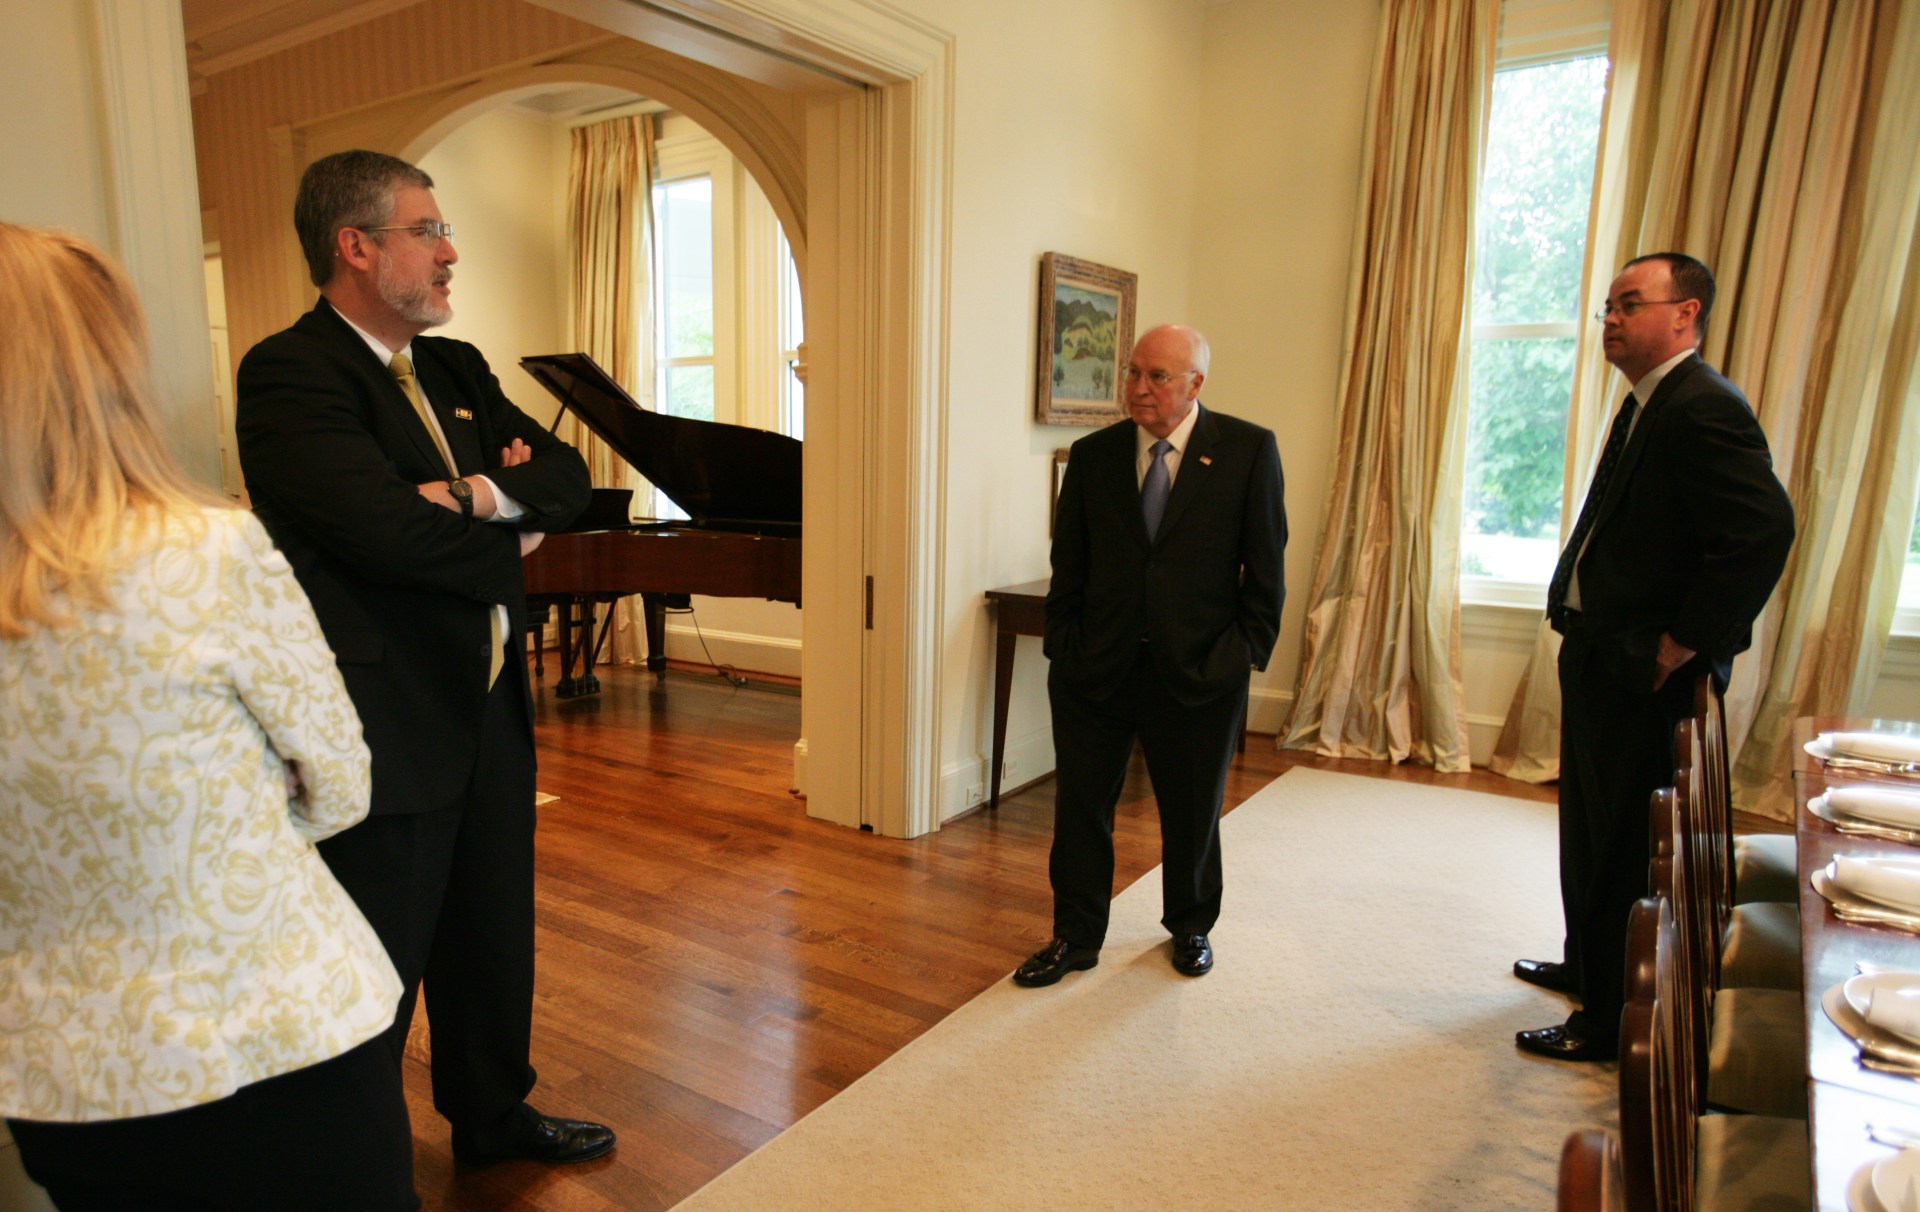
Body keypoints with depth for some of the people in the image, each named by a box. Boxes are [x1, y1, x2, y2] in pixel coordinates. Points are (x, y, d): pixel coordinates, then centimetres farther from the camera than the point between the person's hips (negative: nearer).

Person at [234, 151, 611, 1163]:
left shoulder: (457, 370, 11)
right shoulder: (288, 373, -14)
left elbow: (567, 476, 3)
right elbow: (391, 531, -26)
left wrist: (486, 492, -17)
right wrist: (510, 544, -10)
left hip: (490, 710, 8)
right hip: (387, 732, -8)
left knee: (492, 943, 22)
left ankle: (492, 1116, 44)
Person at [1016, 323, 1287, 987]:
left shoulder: (1249, 450, -4)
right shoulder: (1093, 454, 2)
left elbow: (1266, 565, -2)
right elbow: (1068, 566, 6)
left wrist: (1248, 651, -6)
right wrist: (1062, 648, 1)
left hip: (1198, 670, -1)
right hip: (1095, 668, 2)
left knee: (1192, 812, 15)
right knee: (1080, 806, 8)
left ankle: (1190, 927, 39)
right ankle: (1075, 936, 27)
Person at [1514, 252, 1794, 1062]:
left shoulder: (1704, 409, -18)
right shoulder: (1648, 406, 13)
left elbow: (1763, 532, -28)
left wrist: (1680, 647, -22)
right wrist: (1580, 615, 10)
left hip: (1643, 676, -10)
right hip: (1603, 659, 10)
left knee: (1621, 845, 3)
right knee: (1590, 830, 23)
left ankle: (1613, 1022, 20)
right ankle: (1587, 967, 42)